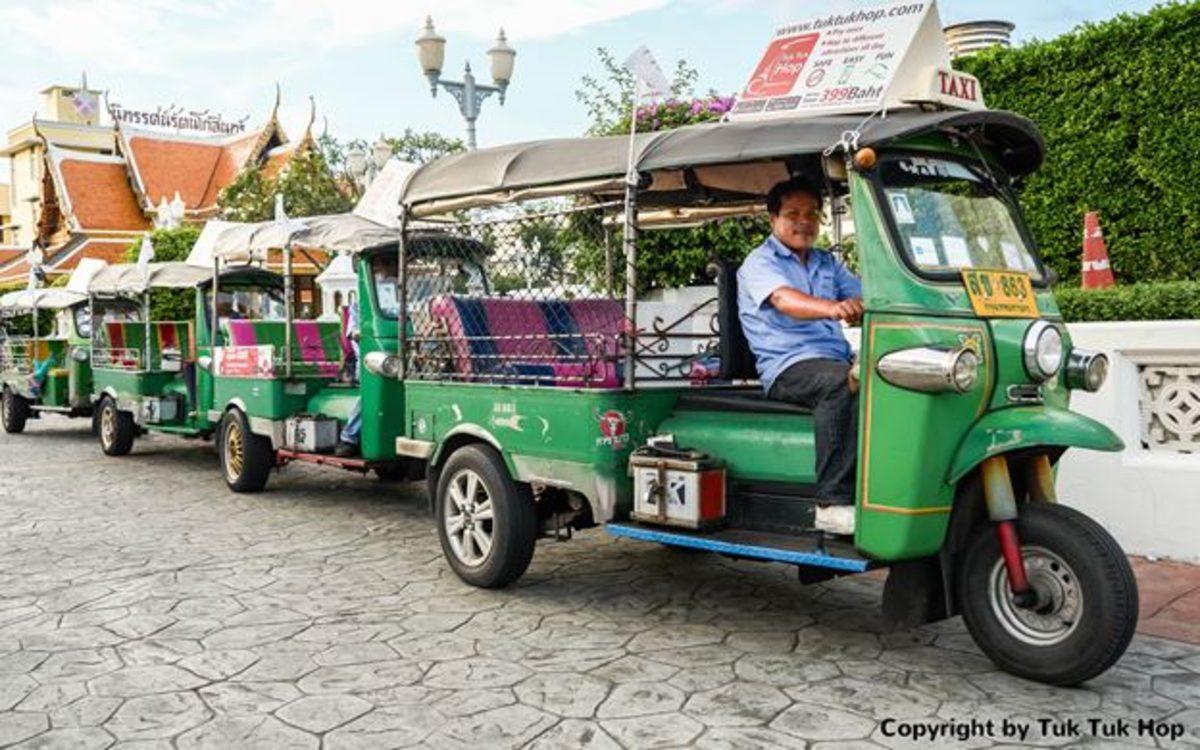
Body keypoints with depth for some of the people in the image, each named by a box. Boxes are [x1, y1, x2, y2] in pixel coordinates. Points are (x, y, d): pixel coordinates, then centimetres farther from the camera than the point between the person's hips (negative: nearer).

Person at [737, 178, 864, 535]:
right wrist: (832, 308, -38)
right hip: (788, 367, -6)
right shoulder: (759, 262, 4)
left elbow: (864, 295, 13)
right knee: (841, 382, -36)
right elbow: (783, 300, -18)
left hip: (837, 360, 6)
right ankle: (832, 503, -35)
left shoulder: (827, 262, 26)